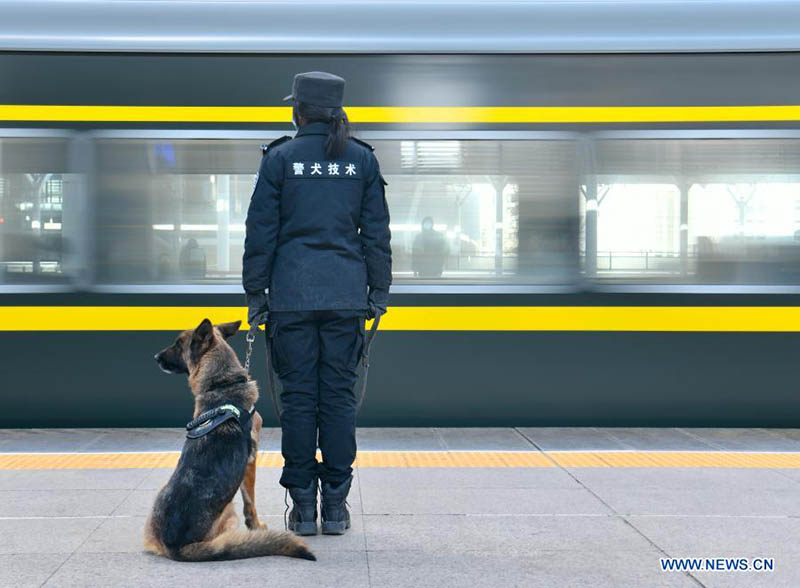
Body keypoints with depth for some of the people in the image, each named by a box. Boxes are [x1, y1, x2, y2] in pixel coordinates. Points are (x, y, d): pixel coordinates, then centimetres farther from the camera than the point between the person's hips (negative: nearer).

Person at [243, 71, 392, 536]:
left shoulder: (280, 158, 0)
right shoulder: (362, 159, 6)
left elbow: (261, 231, 0)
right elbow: (377, 231, 8)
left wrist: (255, 293, 6)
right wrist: (379, 290, 14)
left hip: (292, 294, -2)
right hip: (347, 293, 2)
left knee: (298, 395, 3)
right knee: (340, 394, 5)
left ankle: (303, 506, 6)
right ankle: (336, 506, 7)